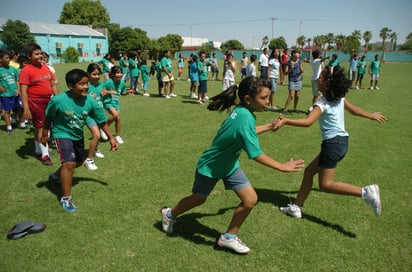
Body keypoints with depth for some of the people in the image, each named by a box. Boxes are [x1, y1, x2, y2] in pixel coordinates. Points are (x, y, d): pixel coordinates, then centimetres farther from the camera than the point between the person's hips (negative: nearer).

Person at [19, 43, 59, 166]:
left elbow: (53, 84, 14)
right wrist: (26, 108, -24)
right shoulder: (26, 71, -14)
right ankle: (45, 155, 7)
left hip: (48, 101, 7)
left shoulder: (46, 68, 7)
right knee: (41, 127, -1)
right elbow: (23, 91, -19)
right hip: (36, 103, -7)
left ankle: (38, 150, 35)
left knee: (40, 127, 19)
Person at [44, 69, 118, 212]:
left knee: (78, 162, 23)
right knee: (69, 163, -20)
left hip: (78, 135, 5)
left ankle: (56, 176, 53)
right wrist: (45, 134, 0)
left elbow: (102, 121, -9)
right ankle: (66, 198, -2)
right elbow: (48, 117, -11)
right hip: (62, 133, -5)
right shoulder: (58, 100, -30)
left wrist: (111, 138, -5)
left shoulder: (90, 102, -23)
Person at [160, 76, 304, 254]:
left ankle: (229, 237, 20)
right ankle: (170, 214, 48)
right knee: (198, 199, 17)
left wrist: (269, 126, 14)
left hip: (229, 164, 7)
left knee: (250, 200, 1)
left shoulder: (242, 111, -11)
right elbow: (256, 155, -32)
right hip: (210, 166, -7)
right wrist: (282, 167, -24)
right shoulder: (245, 118, -36)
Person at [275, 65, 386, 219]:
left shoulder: (323, 103, -15)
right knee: (309, 171, 15)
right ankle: (296, 207, 22)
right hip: (341, 141, 9)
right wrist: (372, 116, 40)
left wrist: (285, 121, -32)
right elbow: (354, 110, 23)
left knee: (325, 185, -5)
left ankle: (366, 192, -13)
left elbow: (308, 122, -30)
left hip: (333, 143, -9)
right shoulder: (339, 98, 9)